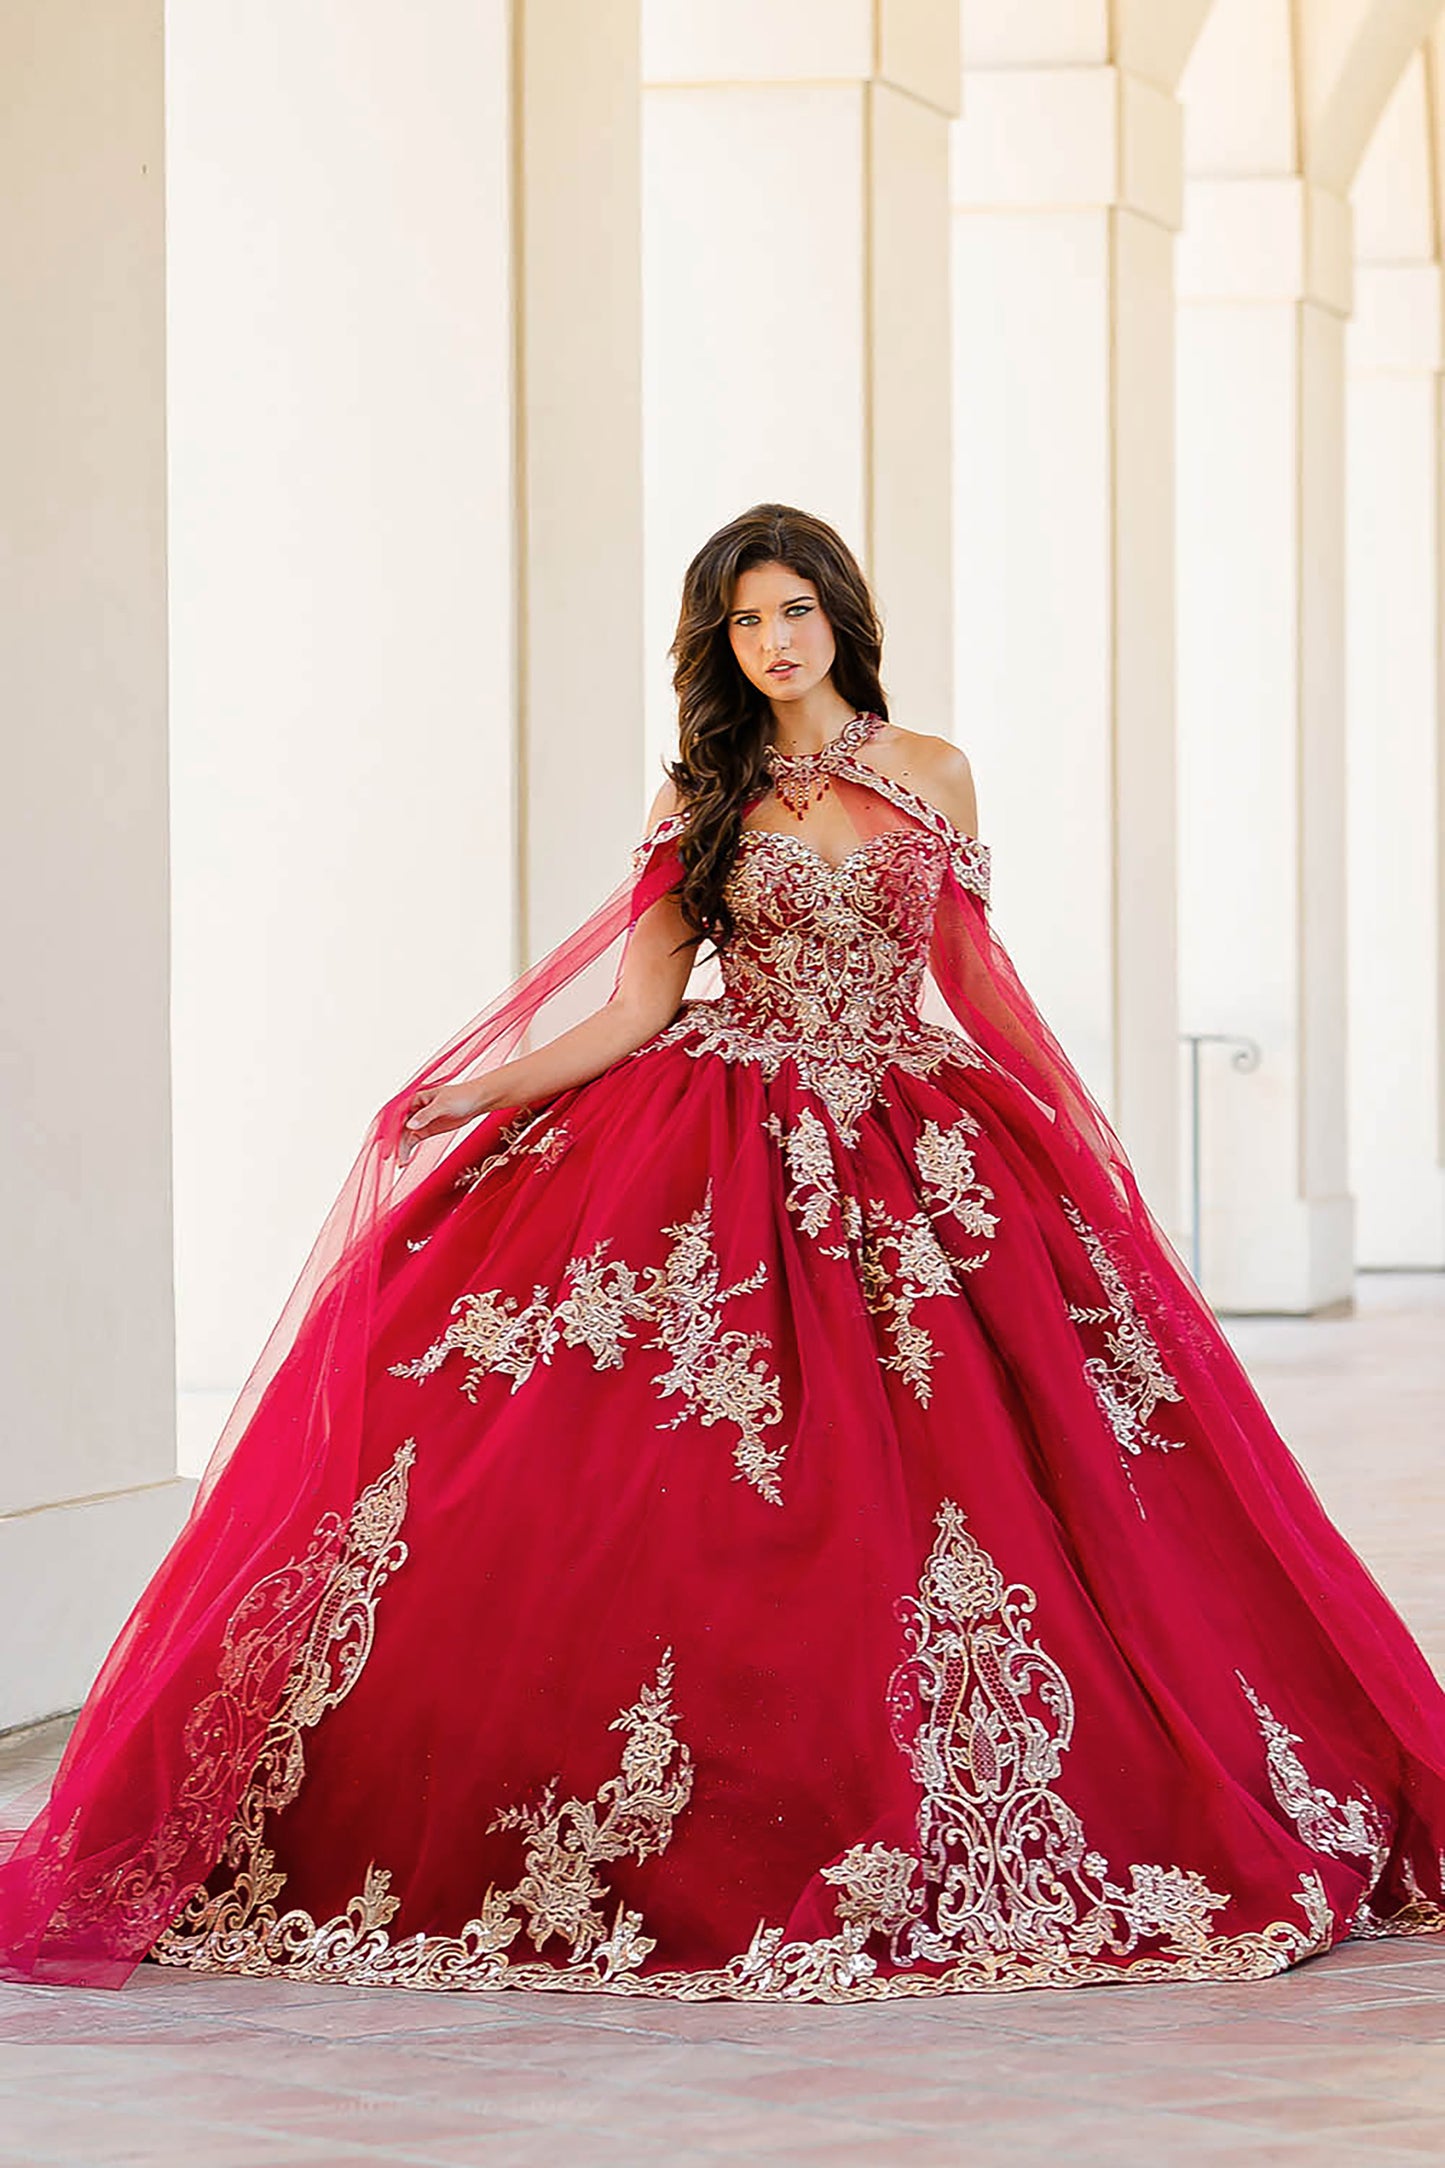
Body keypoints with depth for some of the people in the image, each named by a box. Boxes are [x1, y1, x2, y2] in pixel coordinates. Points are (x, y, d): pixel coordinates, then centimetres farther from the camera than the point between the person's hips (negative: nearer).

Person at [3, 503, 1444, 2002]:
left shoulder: (931, 776, 8)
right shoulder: (704, 796, 7)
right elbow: (639, 1009, 0)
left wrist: (1070, 1134, 16)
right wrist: (470, 1099, -11)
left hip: (902, 1145, 1)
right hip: (727, 1158, -1)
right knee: (704, 1507, -10)